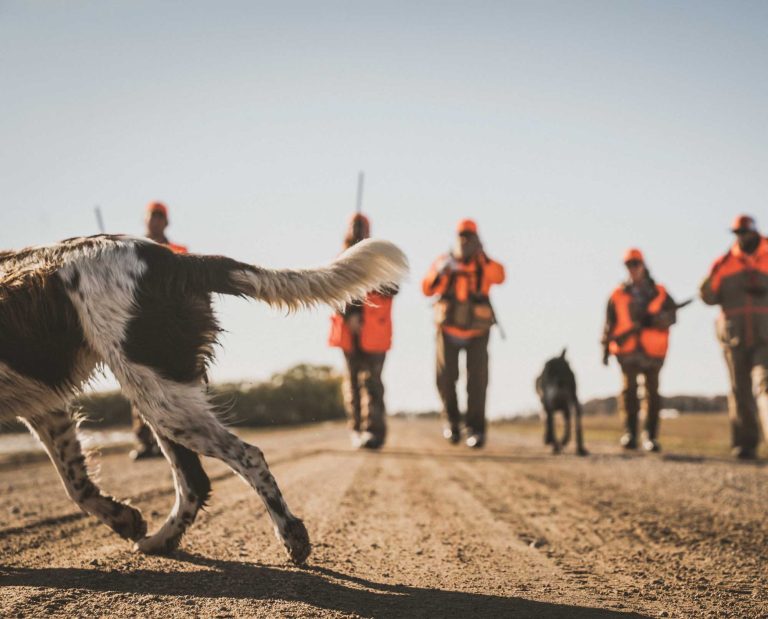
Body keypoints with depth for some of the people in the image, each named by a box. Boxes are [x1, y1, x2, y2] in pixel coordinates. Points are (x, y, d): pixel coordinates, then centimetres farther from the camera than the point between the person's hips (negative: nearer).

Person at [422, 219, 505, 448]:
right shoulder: (443, 261, -2)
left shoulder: (485, 264, -5)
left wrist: (483, 256, -38)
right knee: (446, 378, -4)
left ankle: (476, 429, 0)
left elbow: (499, 277, -26)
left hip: (476, 332, -1)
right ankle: (451, 421, 18)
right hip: (448, 329, 1)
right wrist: (440, 273, -32)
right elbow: (428, 289, -14)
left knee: (477, 381, -8)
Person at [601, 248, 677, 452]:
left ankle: (651, 437, 8)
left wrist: (653, 319, -17)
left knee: (652, 392, 2)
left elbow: (671, 315, 2)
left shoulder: (659, 294, 12)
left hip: (652, 351, 1)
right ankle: (629, 433, -10)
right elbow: (609, 324, 13)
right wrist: (606, 349, 7)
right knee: (629, 388, -13)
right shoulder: (618, 295, 13)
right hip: (627, 350, -1)